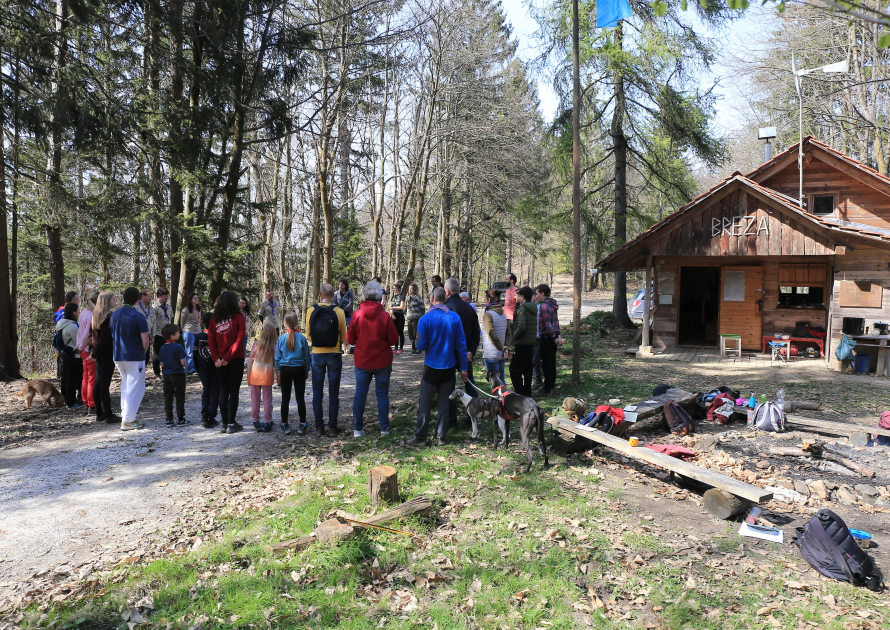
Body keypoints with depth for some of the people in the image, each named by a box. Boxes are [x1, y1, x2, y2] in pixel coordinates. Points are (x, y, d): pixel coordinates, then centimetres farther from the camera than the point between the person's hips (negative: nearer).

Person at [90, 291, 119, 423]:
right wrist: (95, 354, -11)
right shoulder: (109, 317, -15)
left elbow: (93, 334, 15)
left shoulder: (96, 316, 12)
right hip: (107, 354, -9)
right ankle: (109, 416, -3)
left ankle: (99, 414, 19)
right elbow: (105, 337, -18)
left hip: (99, 355, 9)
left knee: (98, 384, 12)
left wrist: (93, 352, 14)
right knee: (105, 384, -7)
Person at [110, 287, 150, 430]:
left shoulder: (115, 315, 5)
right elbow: (145, 342, -15)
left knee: (125, 385, 21)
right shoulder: (138, 317, -14)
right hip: (135, 357, -7)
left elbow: (113, 336, 13)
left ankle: (125, 414, 23)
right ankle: (128, 421, 1)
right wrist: (142, 353, 4)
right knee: (134, 388, 1)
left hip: (118, 356, 7)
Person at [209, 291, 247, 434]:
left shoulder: (215, 319, 5)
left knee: (223, 391, 11)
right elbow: (239, 339, -14)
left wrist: (215, 358, -5)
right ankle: (231, 424, 4)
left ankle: (224, 423, 14)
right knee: (234, 391, 3)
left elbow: (211, 340, -1)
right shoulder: (238, 317, -7)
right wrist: (228, 357, -12)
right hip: (236, 360, -4)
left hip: (220, 361, 4)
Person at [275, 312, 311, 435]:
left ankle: (285, 425, 13)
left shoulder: (281, 338, -5)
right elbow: (307, 356, -1)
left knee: (285, 398, 8)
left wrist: (279, 370, 15)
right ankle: (302, 425, 8)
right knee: (300, 398, 6)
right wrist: (306, 371, 11)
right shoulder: (302, 338, -8)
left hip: (285, 370, 1)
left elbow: (277, 357, 2)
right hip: (299, 370, -1)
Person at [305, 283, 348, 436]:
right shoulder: (338, 312, -9)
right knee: (333, 393, 8)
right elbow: (343, 338, -2)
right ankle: (332, 427, 10)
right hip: (334, 355, -1)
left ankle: (319, 427, 13)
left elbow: (309, 336, 3)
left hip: (317, 354, 1)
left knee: (317, 393, 10)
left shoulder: (311, 311, -6)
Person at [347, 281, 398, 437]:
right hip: (382, 362, -1)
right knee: (382, 394, 9)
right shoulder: (385, 316, -12)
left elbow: (350, 339, -1)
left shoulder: (356, 315, -8)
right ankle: (384, 428, 14)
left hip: (362, 362, 1)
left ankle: (357, 429, 14)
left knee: (360, 394, 10)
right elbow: (393, 339, -6)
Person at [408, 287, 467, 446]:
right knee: (444, 401, 12)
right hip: (449, 366, 3)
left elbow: (421, 345, -11)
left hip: (431, 366, -2)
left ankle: (421, 436, 10)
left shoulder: (425, 319, -13)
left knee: (425, 402, 7)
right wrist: (463, 368, 2)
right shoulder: (454, 317, -6)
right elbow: (461, 344, -4)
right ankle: (441, 436, 16)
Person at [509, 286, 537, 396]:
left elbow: (521, 327, -24)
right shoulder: (533, 308, 12)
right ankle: (527, 393, 20)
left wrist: (514, 337, -10)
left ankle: (520, 394, -7)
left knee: (514, 369, -4)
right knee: (527, 368, 15)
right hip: (531, 342, 9)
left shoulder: (522, 308, -14)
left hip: (522, 343, -9)